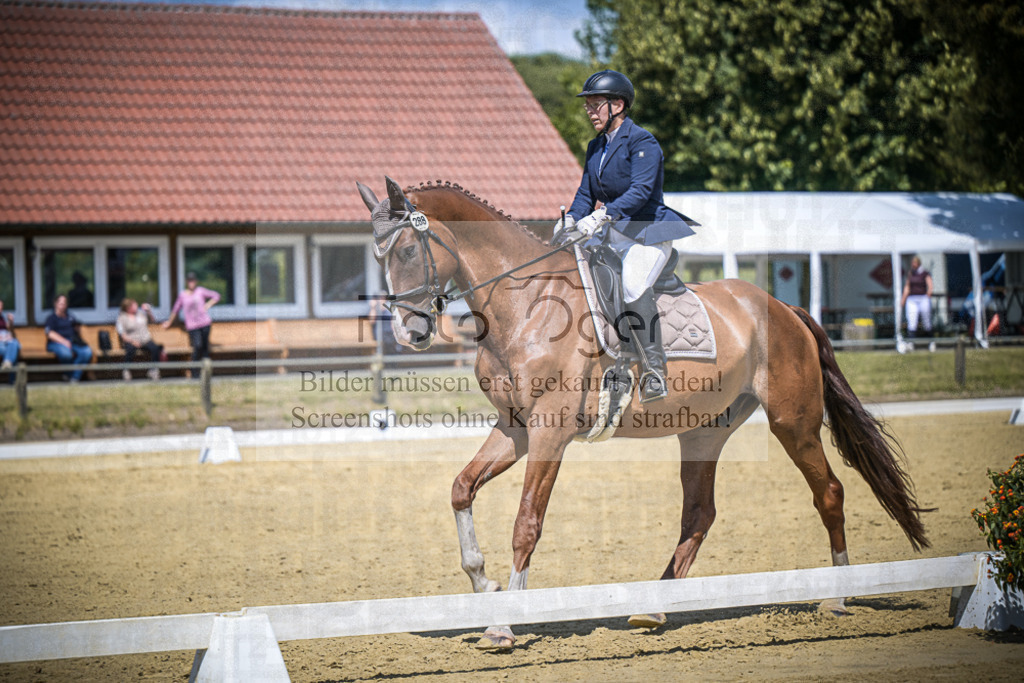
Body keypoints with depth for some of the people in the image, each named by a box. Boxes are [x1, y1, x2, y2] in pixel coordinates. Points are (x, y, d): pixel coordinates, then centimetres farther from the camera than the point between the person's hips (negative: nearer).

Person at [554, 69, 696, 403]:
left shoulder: (642, 142, -12)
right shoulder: (596, 147, 12)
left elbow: (641, 190, -26)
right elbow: (586, 195, 13)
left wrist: (603, 215, -39)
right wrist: (570, 220, -8)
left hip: (649, 233, -9)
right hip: (612, 232, 9)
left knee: (633, 285, -32)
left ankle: (655, 372, -30)